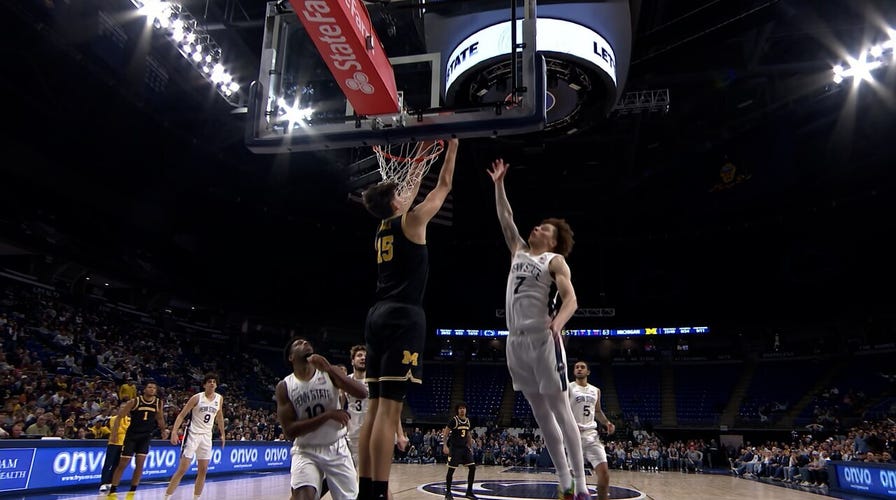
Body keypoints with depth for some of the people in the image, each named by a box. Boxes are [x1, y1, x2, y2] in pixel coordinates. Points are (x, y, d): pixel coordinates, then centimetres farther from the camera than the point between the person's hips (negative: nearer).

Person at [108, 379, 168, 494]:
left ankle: (132, 491, 8)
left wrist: (163, 430, 12)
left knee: (140, 464, -4)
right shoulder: (134, 401, -12)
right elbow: (120, 416, -6)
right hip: (131, 435, -2)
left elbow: (160, 418, 16)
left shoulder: (159, 403, -2)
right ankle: (112, 491, 13)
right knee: (123, 464, 0)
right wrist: (114, 433, -12)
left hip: (146, 436, 3)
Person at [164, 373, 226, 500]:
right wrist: (174, 432, -22)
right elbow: (181, 415, -10)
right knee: (182, 469, -8)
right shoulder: (197, 397, -10)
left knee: (203, 470, 5)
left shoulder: (219, 399, 4)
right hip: (193, 434, -5)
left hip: (207, 436, 5)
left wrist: (222, 434, 18)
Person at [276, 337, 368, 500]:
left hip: (337, 448, 2)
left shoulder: (329, 374, -7)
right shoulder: (284, 387, -7)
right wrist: (328, 415, -23)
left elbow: (362, 393, -21)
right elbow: (289, 430, -14)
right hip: (306, 451, -1)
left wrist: (329, 368, -29)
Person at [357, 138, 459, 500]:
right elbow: (444, 186, 9)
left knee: (376, 407, 7)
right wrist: (452, 147, 21)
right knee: (389, 408, -12)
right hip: (403, 317, -8)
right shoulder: (411, 220, -1)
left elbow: (411, 193, 36)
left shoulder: (383, 229, 19)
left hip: (378, 316, 8)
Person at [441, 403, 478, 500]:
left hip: (465, 448, 6)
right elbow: (445, 433, -12)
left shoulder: (468, 421, 8)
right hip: (455, 448, -6)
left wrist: (471, 448, 16)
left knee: (472, 467, 0)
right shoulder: (453, 420, -12)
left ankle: (469, 492, 9)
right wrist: (445, 446, -21)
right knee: (451, 470, -4)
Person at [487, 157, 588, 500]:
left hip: (543, 338, -6)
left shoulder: (555, 261, 0)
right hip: (516, 340, 6)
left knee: (559, 409, -5)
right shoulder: (518, 250, 17)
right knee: (540, 413, 8)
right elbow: (505, 218, 21)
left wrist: (558, 322, -30)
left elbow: (570, 298, -11)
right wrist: (498, 184, 16)